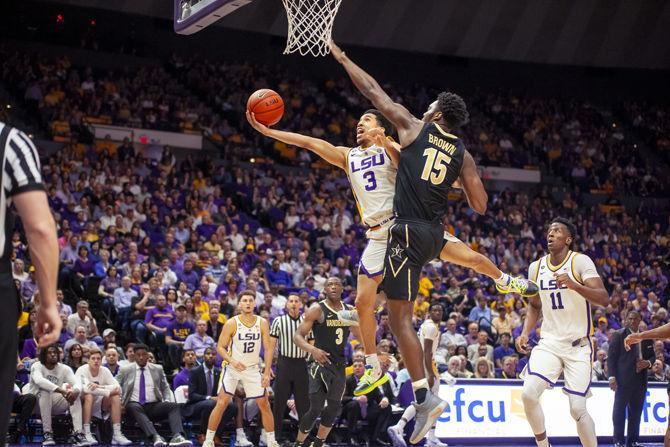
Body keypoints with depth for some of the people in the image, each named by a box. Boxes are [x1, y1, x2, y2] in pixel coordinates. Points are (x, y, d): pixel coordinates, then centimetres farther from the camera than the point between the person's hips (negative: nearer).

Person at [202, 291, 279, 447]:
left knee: (264, 405, 4)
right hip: (233, 368, -3)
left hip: (253, 369, 3)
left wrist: (267, 373, -9)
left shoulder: (262, 323, -6)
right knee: (221, 403, -10)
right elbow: (220, 347, -9)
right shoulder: (231, 323, -13)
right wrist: (232, 360, -27)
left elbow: (268, 349, -3)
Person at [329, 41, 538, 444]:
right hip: (434, 232, 6)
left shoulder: (413, 127, 0)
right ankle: (509, 282, 58)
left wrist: (342, 57, 15)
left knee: (400, 316, -5)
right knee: (449, 245, 44)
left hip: (407, 233, -6)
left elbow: (373, 91, 5)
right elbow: (480, 206, 8)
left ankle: (426, 398, -11)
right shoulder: (463, 155, 8)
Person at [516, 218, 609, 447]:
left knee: (577, 409, -9)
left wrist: (573, 284, -35)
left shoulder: (580, 261, -10)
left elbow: (604, 299, -21)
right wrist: (525, 333, 5)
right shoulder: (536, 267, 6)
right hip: (549, 343, 4)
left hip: (578, 346, -4)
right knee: (528, 394, -15)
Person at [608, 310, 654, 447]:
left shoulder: (647, 337, 13)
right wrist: (612, 376, -13)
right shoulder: (618, 335, -1)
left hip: (640, 380, 5)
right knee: (619, 410, -3)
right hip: (623, 380, -5)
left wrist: (648, 363, -4)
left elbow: (652, 356, 20)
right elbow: (611, 357, -5)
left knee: (636, 412, 7)